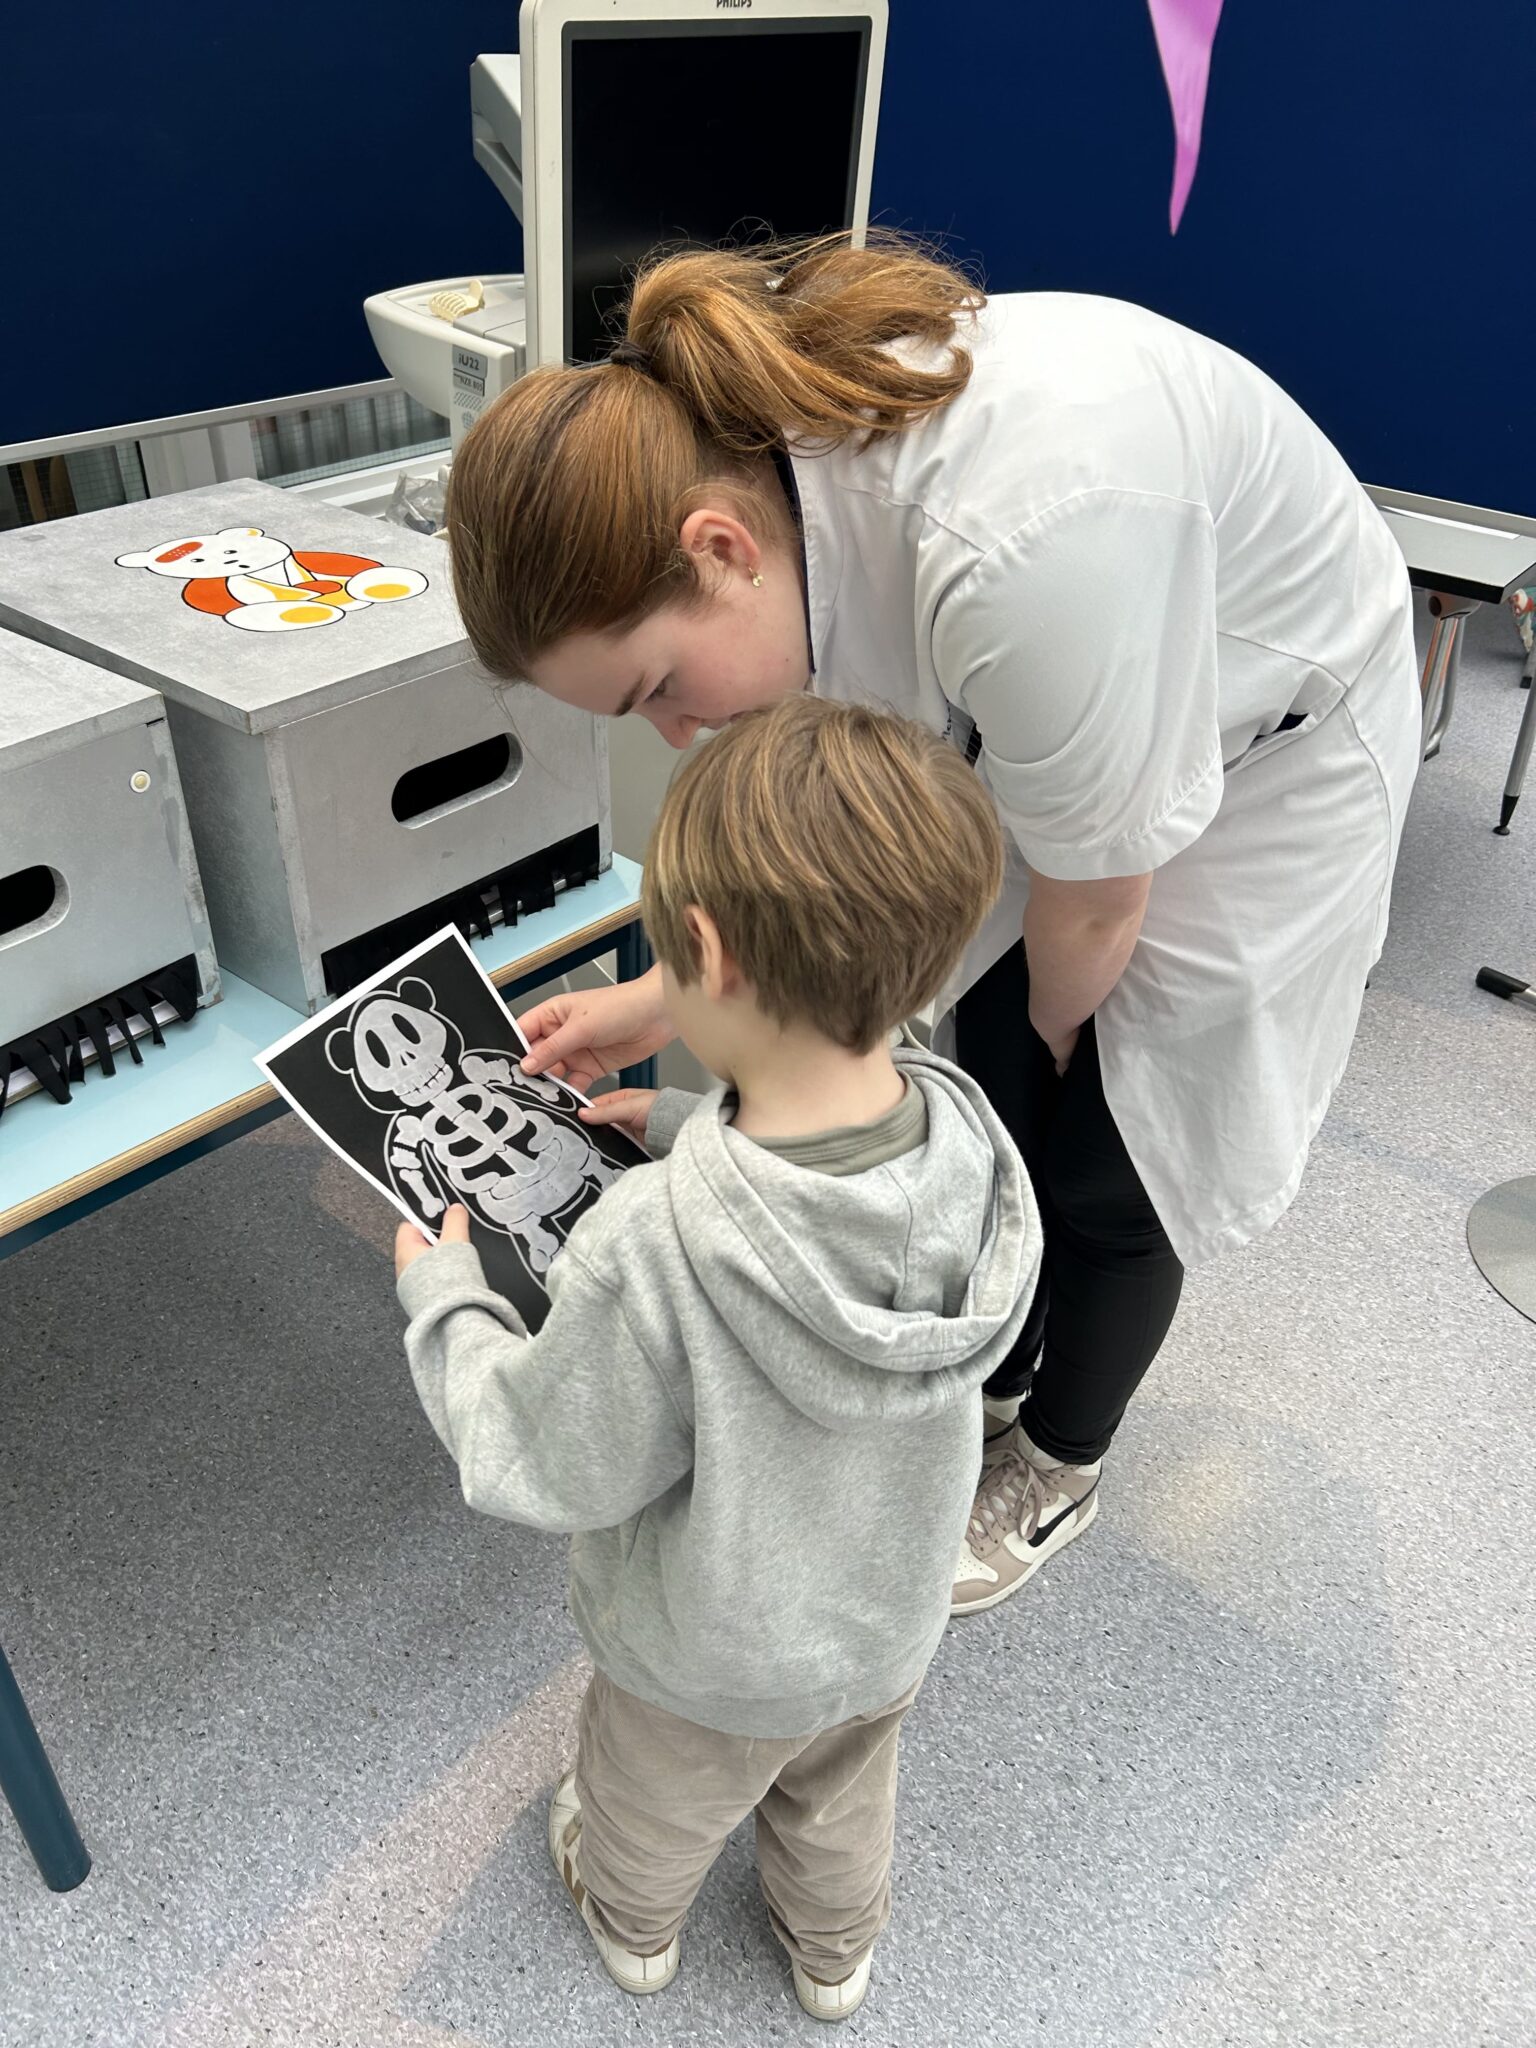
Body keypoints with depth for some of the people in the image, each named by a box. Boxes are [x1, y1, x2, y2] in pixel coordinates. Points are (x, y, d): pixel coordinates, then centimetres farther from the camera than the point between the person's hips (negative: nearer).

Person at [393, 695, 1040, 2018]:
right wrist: (686, 1125, 1)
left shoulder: (650, 1252, -44)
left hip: (713, 1658, -3)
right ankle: (835, 1955, 65)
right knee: (842, 1799, 36)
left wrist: (442, 1297, -13)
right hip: (893, 1613, 4)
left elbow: (551, 1471, -25)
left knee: (653, 1803, 33)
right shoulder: (969, 1137, -27)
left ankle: (632, 1928, 65)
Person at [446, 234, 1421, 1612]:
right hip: (1037, 719, 6)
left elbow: (1094, 901, -26)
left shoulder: (1019, 543, -44)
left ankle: (1060, 1471, 33)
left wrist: (1054, 1020, -5)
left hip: (1264, 752, -6)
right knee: (993, 1112, 12)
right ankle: (992, 1390, 41)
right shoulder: (751, 454, -18)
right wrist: (664, 998, -11)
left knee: (1107, 1164, 3)